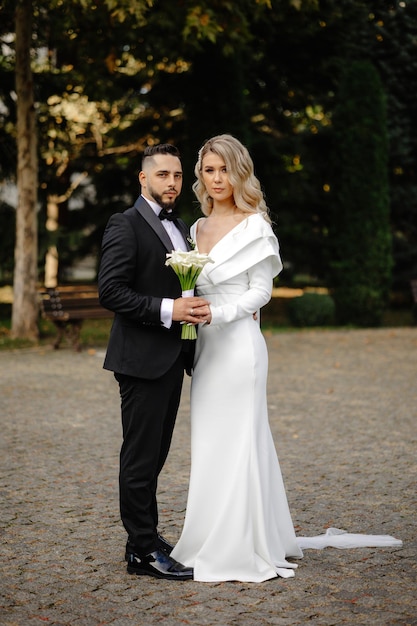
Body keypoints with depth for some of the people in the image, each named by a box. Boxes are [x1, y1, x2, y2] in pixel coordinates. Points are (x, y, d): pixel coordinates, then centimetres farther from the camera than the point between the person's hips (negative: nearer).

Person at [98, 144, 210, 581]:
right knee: (140, 456, -4)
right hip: (141, 359, -8)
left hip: (171, 359, 9)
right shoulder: (125, 225, -9)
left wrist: (194, 309, 7)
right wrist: (166, 309, -24)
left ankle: (147, 537, 24)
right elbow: (110, 290, -17)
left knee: (154, 455, 14)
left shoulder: (180, 229, 18)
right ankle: (143, 552, 2)